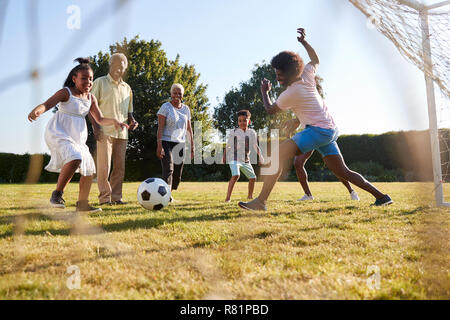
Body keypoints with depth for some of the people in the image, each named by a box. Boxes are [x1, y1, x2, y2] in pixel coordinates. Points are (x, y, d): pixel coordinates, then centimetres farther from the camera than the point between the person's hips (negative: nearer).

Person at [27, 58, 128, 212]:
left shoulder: (91, 98, 11)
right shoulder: (66, 92, -7)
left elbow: (100, 119, 12)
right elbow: (47, 104, -20)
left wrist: (113, 121, -8)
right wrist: (37, 111, -42)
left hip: (78, 137, 7)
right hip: (59, 133, -7)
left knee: (89, 169, 7)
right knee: (75, 159, -32)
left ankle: (82, 204, 21)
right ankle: (57, 193, -17)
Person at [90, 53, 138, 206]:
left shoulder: (127, 88, 19)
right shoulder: (100, 82, 4)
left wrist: (132, 121, 3)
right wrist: (95, 126, -12)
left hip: (122, 132, 5)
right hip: (105, 131, -5)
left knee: (120, 166, 4)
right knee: (104, 165, -7)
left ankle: (116, 196, 11)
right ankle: (104, 197, 0)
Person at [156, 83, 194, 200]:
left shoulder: (186, 109, 12)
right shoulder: (165, 107, -4)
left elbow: (189, 128, 16)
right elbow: (160, 127, -11)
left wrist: (192, 145, 12)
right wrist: (159, 145, -19)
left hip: (180, 143, 5)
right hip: (166, 142, -5)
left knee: (178, 174, 6)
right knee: (168, 168, -20)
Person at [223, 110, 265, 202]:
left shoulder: (252, 133, 4)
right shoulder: (234, 132, -4)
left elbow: (255, 147, 9)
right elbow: (228, 146, 3)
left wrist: (260, 157, 1)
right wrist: (224, 156, -3)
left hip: (245, 160, 5)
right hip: (234, 158, -5)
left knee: (253, 177, 10)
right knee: (235, 175, -27)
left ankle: (250, 195, 34)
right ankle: (228, 197, -24)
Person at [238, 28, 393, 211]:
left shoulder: (291, 92, -14)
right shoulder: (307, 76, 8)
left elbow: (270, 110, 1)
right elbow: (315, 59, 31)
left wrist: (264, 92, 17)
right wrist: (303, 41, 28)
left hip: (318, 130, -10)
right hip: (330, 130, 10)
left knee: (280, 153, -20)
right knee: (343, 172, 14)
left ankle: (260, 202, -29)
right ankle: (381, 197, 18)